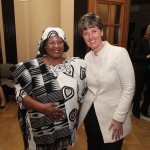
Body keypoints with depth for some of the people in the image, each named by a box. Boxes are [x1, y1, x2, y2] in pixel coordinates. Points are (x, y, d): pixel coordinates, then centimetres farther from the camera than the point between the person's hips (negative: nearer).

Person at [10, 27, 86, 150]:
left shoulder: (75, 65, -3)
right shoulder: (32, 67, -11)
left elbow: (81, 95, 5)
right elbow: (20, 94, -11)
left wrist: (75, 113, 2)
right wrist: (42, 107, -22)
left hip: (66, 126, 3)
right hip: (40, 128, -2)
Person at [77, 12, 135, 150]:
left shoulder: (119, 53, -17)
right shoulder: (87, 57, 1)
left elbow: (129, 88, -16)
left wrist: (119, 118, -15)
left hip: (111, 117, -5)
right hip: (90, 114, 5)